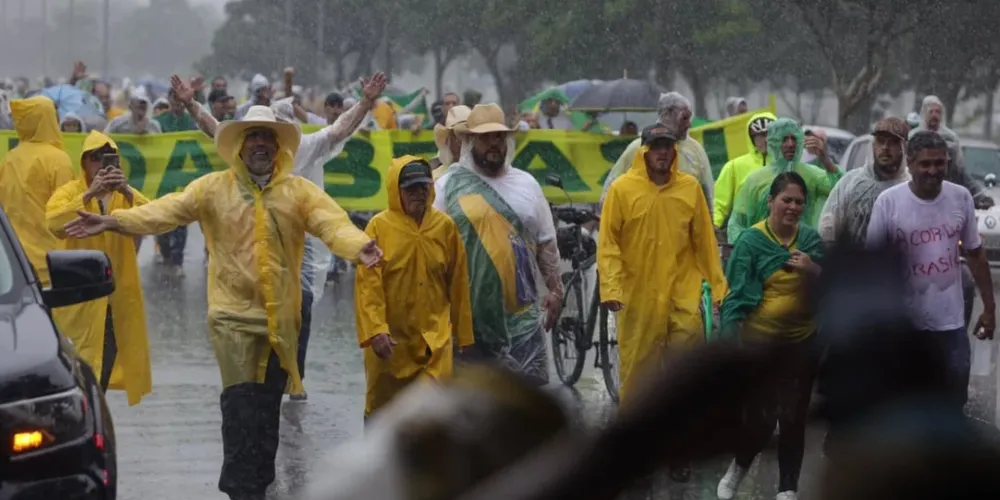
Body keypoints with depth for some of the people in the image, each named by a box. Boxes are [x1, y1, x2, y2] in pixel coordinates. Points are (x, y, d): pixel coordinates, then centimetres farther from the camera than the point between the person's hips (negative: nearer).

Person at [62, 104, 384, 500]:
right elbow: (167, 210, -8)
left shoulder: (299, 191, 2)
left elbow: (331, 222, -13)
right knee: (241, 403, -8)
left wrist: (358, 246, -35)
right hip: (234, 314, -2)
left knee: (269, 405, 11)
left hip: (281, 318, 2)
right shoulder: (213, 188, 1)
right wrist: (113, 221, -22)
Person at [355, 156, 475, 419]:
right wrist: (375, 331, -19)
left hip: (434, 337, 1)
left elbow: (458, 284, 6)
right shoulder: (379, 227, -6)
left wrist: (464, 335, 9)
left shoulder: (445, 226, 1)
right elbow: (367, 283, -10)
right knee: (380, 407, 13)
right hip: (389, 339, -1)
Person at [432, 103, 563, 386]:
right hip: (470, 310, -3)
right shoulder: (448, 186, 0)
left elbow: (547, 244, 15)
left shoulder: (527, 184, 11)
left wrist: (555, 290, 10)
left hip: (521, 309, 3)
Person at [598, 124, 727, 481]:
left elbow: (705, 241, 6)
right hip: (638, 298, -1)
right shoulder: (622, 189, -4)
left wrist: (718, 286, 6)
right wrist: (611, 288, -15)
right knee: (637, 375, 7)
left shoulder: (690, 187, 3)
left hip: (682, 296, 1)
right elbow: (608, 243, -5)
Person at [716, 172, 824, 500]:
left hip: (802, 342, 3)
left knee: (793, 417, 6)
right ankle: (738, 468, 25)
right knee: (760, 417, -3)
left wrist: (813, 271, -12)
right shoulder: (752, 240, -8)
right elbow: (737, 294, -10)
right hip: (760, 341, -3)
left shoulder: (811, 238, 3)